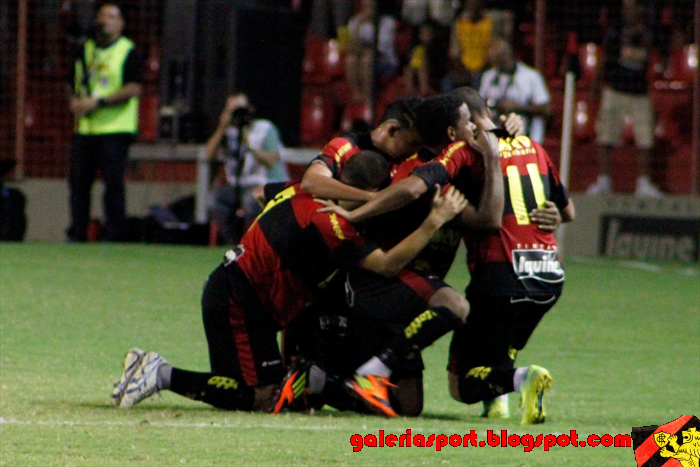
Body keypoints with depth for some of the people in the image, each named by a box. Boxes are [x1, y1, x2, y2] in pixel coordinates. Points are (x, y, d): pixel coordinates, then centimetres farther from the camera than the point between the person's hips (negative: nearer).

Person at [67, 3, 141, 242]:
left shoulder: (128, 52, -1)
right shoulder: (85, 50, 18)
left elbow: (133, 89, -11)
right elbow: (74, 82, 26)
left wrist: (98, 102, -16)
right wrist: (75, 101, 3)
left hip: (114, 130, -6)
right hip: (84, 129, 6)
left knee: (114, 183, -9)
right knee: (78, 181, 4)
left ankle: (114, 235, -4)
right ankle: (77, 234, 10)